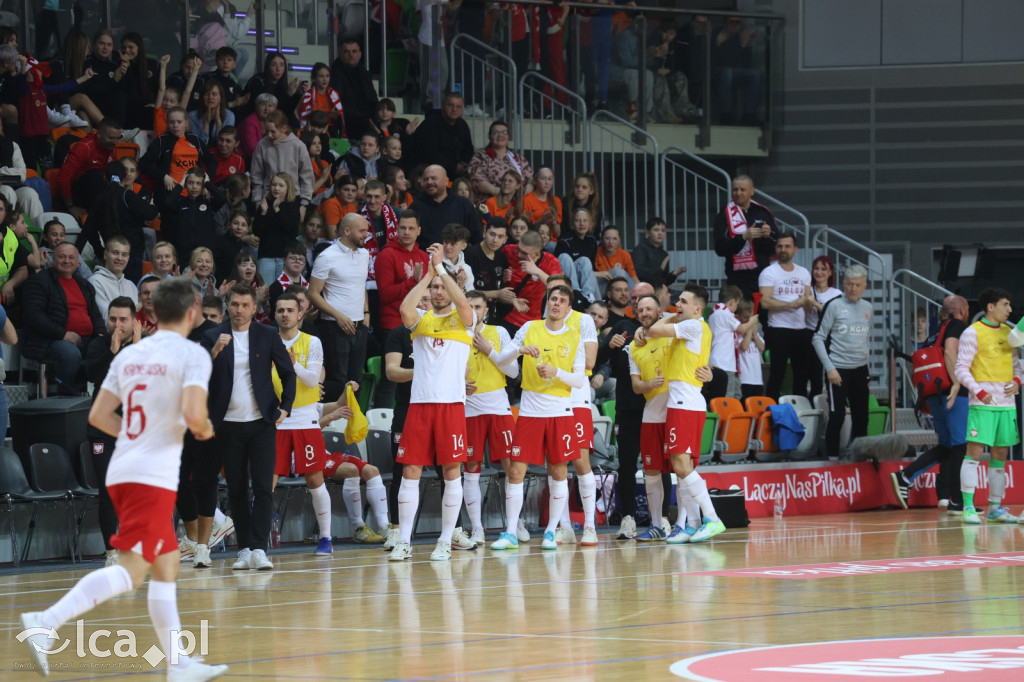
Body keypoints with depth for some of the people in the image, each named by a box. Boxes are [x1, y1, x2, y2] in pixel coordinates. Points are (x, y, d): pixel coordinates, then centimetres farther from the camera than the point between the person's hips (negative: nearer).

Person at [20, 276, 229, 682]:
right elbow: (193, 413, -20)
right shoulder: (191, 355, -6)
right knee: (130, 571, -13)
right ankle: (46, 622, -26)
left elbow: (98, 416, 12)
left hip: (121, 474, 8)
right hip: (154, 477, -8)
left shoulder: (129, 355, 13)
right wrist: (204, 431, 2)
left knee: (167, 565, 16)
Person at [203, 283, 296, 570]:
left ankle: (258, 549, -11)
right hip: (229, 425, 1)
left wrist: (285, 407, 2)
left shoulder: (267, 337, 4)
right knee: (236, 490, 4)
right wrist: (215, 350, -19)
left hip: (261, 423, -1)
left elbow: (288, 373, 13)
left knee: (263, 487, -9)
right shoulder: (213, 337, 3)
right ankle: (244, 549, 10)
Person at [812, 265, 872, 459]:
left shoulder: (867, 308, 10)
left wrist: (868, 370, 15)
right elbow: (818, 338, -6)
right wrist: (829, 368, -12)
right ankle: (832, 456, 2)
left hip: (860, 370, 5)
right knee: (837, 415, -7)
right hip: (838, 369, -5)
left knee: (861, 416, 9)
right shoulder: (834, 306, -6)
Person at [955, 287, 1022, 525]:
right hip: (982, 404, -6)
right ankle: (968, 507, -10)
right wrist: (979, 392, -20)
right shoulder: (973, 333, -5)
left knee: (1000, 456, 8)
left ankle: (995, 507, 14)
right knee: (974, 452, -10)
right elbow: (961, 369, -7)